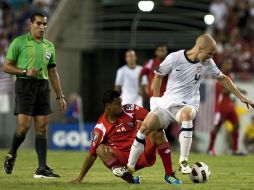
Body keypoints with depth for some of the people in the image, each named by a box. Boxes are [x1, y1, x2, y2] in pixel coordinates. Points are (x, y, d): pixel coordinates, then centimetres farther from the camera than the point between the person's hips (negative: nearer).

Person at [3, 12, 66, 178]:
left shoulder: (49, 46, 15)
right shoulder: (19, 42, -1)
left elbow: (53, 72, 20)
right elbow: (6, 66, -1)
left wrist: (60, 96, 17)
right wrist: (25, 72, -16)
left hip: (43, 87, 5)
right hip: (24, 85, -5)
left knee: (42, 128, 0)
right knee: (24, 125, -14)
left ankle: (42, 169, -1)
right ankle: (11, 155, 13)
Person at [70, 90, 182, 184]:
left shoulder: (130, 110, 0)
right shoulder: (101, 127, -4)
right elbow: (92, 154, -2)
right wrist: (80, 178, -6)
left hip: (143, 155, 1)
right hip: (123, 159, -1)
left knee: (158, 133, -21)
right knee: (100, 149, -25)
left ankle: (169, 175, -19)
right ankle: (129, 178, -34)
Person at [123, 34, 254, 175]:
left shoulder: (208, 64, 0)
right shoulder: (175, 58, -8)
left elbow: (223, 78, 16)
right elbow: (158, 75, 7)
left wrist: (241, 97, 16)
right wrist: (156, 99, 7)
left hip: (188, 105, 0)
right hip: (167, 102, 1)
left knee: (186, 115, -38)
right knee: (145, 127, -19)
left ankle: (184, 162, -36)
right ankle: (130, 168, -4)